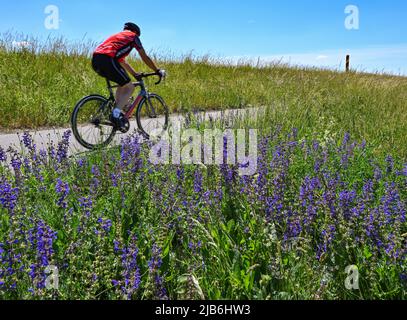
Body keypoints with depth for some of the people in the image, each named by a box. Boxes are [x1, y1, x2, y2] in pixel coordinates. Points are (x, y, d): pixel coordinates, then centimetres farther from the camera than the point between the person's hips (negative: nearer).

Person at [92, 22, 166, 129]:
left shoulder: (118, 36, 38)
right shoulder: (133, 36, 17)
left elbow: (122, 61, 42)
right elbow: (145, 58, 16)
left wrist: (135, 74, 45)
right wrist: (158, 71, 25)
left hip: (95, 61, 8)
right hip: (107, 60, -8)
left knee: (123, 83, 25)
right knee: (130, 87, 2)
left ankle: (118, 113, 17)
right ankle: (115, 114, -13)